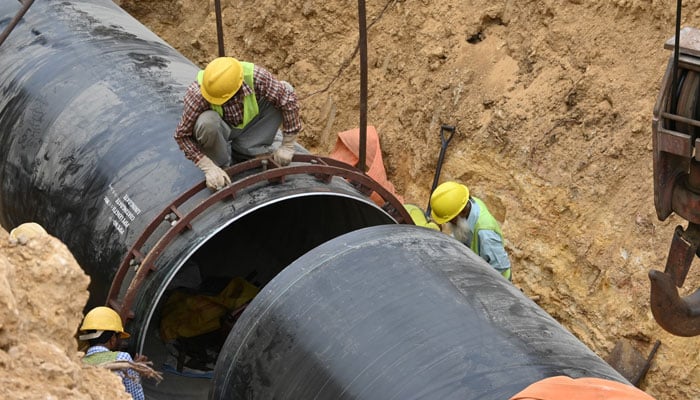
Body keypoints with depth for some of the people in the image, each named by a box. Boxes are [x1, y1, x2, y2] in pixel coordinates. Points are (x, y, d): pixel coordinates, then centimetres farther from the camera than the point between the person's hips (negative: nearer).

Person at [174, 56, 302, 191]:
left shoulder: (255, 77, -33)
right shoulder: (197, 94, -34)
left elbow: (289, 99, -26)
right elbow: (182, 135, -25)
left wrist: (287, 147, -23)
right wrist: (209, 168, -31)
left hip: (248, 125, 2)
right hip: (220, 131, -2)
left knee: (285, 89, -20)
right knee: (206, 121, -38)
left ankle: (241, 151, -11)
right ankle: (222, 164, -7)